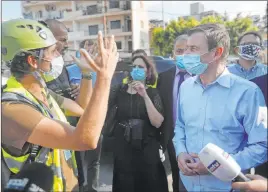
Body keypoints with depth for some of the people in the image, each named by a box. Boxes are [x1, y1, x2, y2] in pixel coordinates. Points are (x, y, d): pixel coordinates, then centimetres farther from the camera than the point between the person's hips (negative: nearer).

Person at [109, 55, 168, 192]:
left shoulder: (152, 93, -2)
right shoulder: (119, 90, 0)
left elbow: (157, 123, -15)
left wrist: (145, 96, -20)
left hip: (147, 151, 0)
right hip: (123, 149, 1)